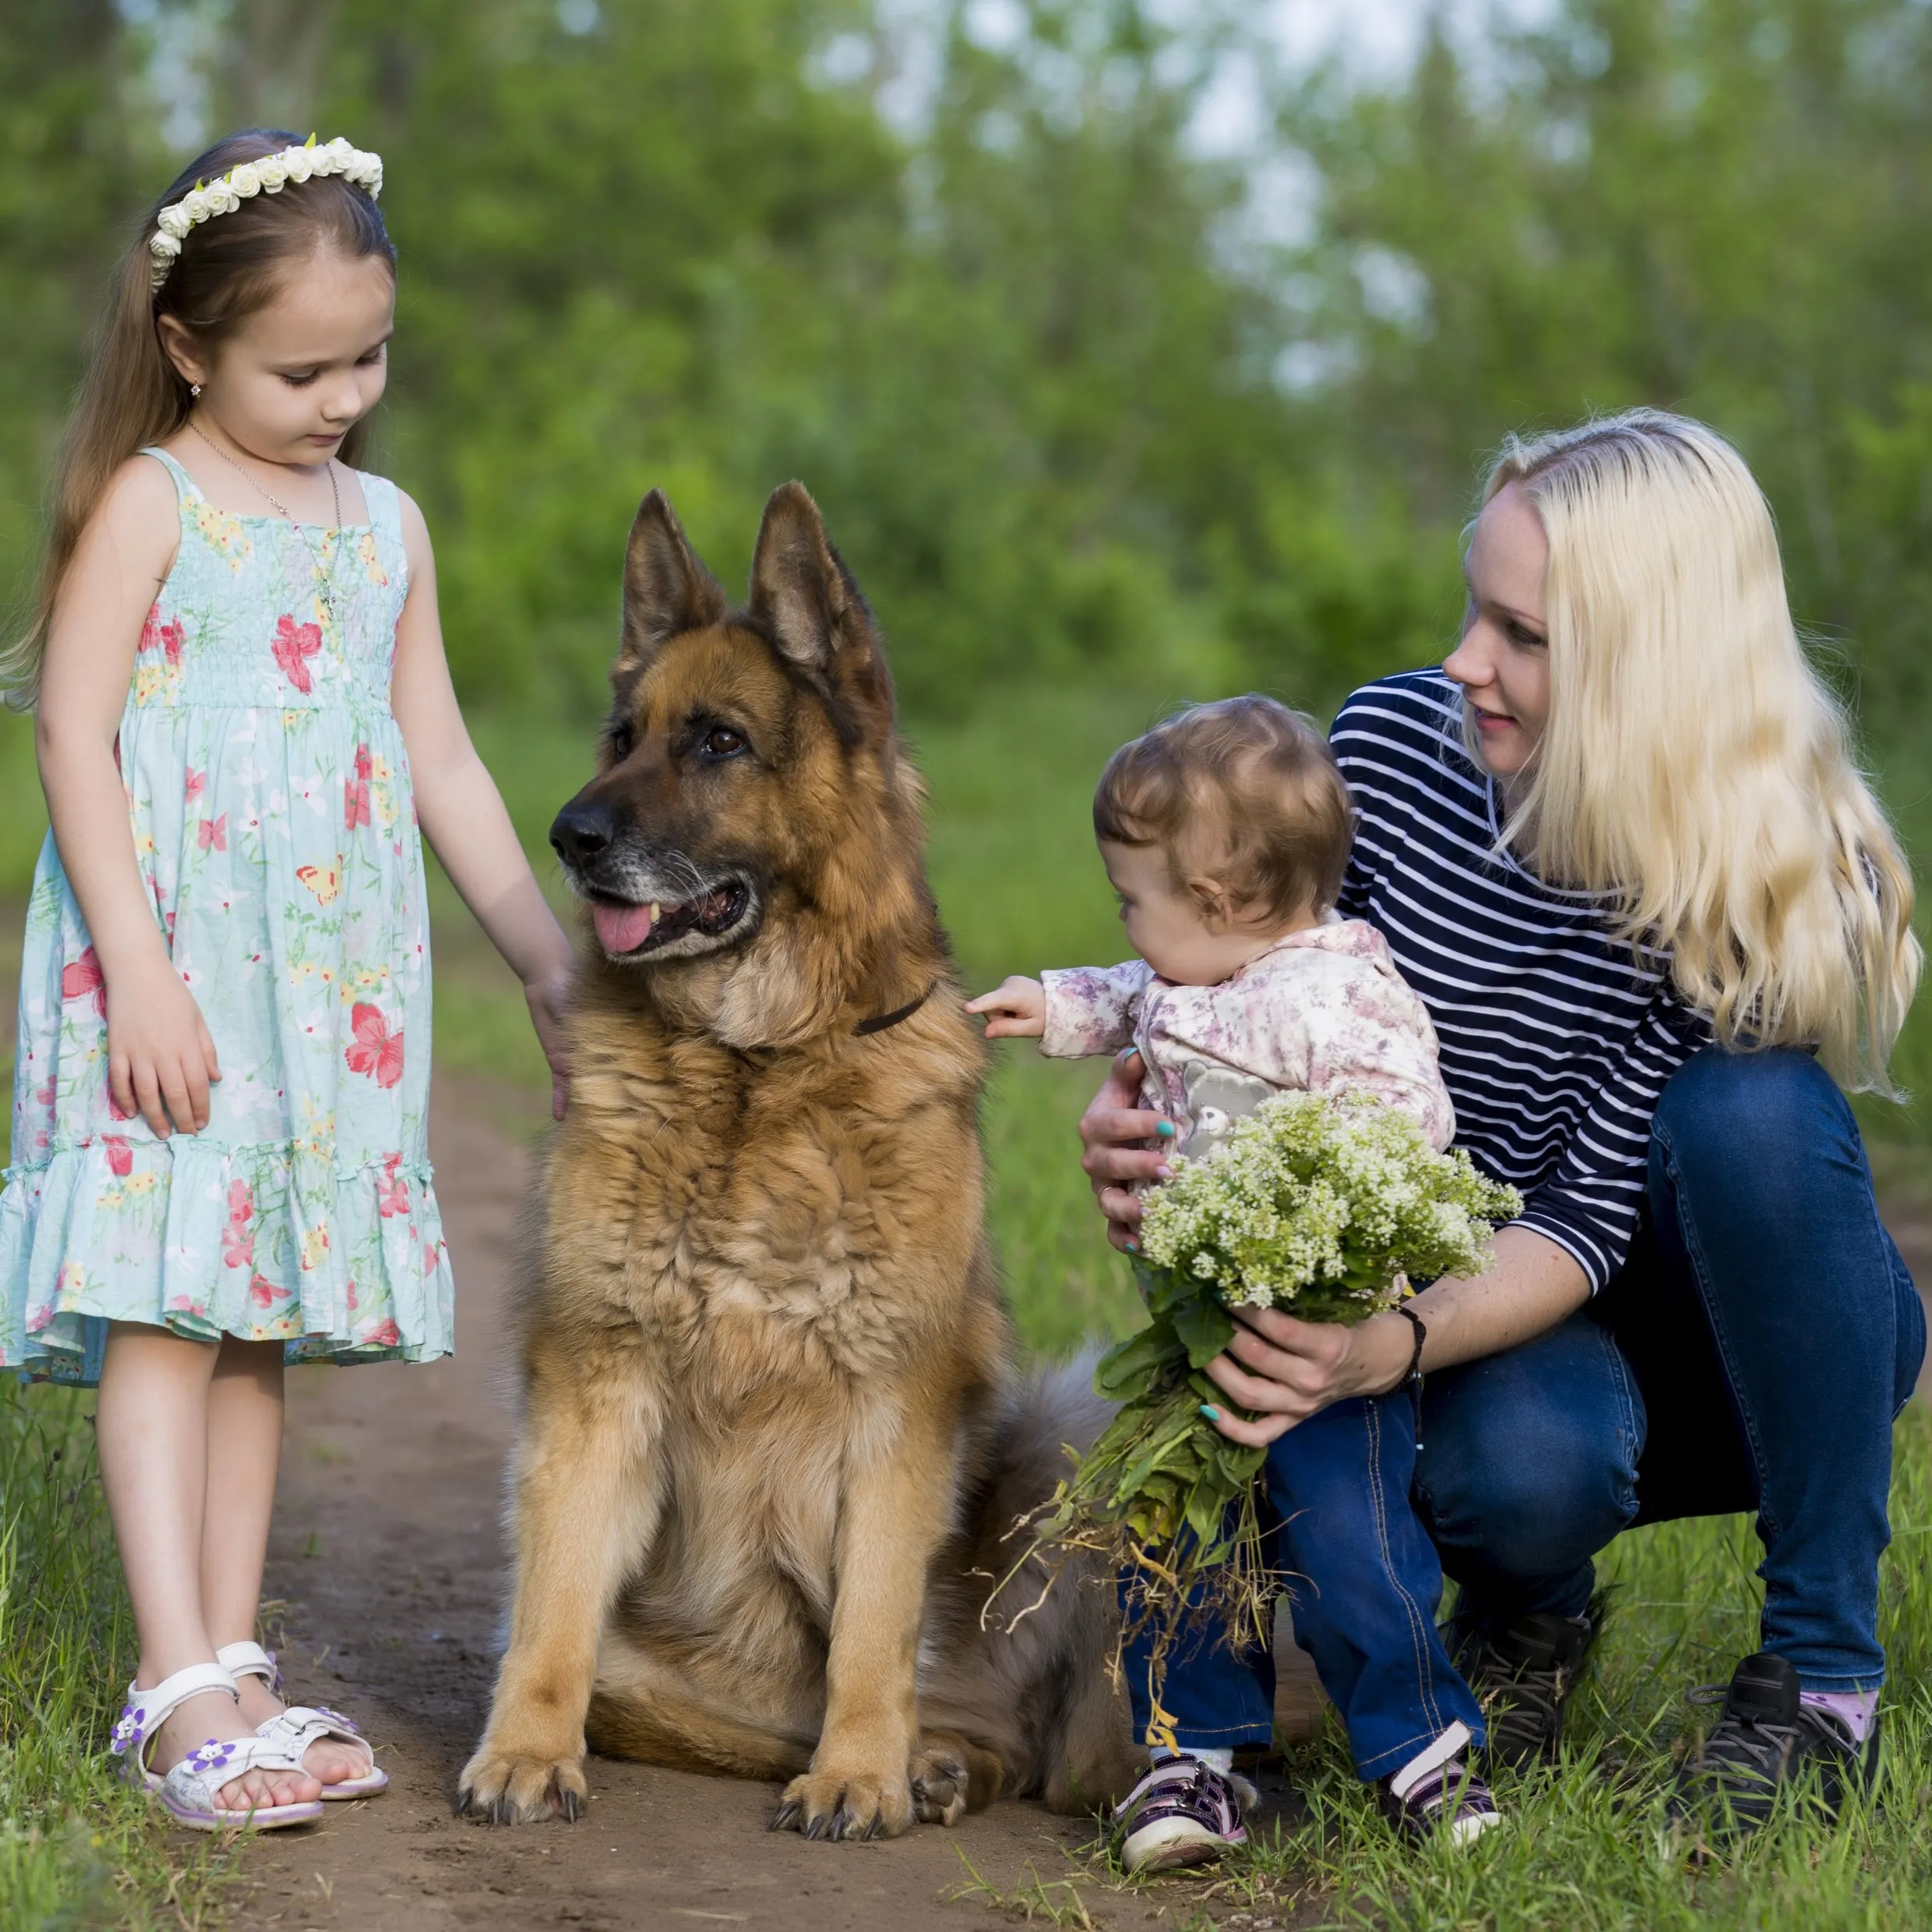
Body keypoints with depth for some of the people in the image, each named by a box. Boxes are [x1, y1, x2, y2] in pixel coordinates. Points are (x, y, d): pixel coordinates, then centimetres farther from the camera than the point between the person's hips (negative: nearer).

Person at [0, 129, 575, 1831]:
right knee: (166, 1308, -10)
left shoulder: (388, 526, 14)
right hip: (169, 965, -6)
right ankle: (182, 1690, -13)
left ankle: (230, 1664, 11)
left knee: (267, 1317, 7)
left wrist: (552, 963, 15)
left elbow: (441, 762, 18)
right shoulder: (150, 503, -4)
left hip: (333, 975, 6)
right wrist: (138, 971, -18)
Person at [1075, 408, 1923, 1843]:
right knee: (1523, 1465, -37)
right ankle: (1534, 1611, 5)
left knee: (1752, 1116, -36)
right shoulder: (1393, 746, -14)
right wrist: (1140, 1111, -25)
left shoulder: (1781, 871, -23)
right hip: (1509, 1346, 1)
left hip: (1765, 1343, -1)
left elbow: (1599, 1217, -26)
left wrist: (1393, 1345, -43)